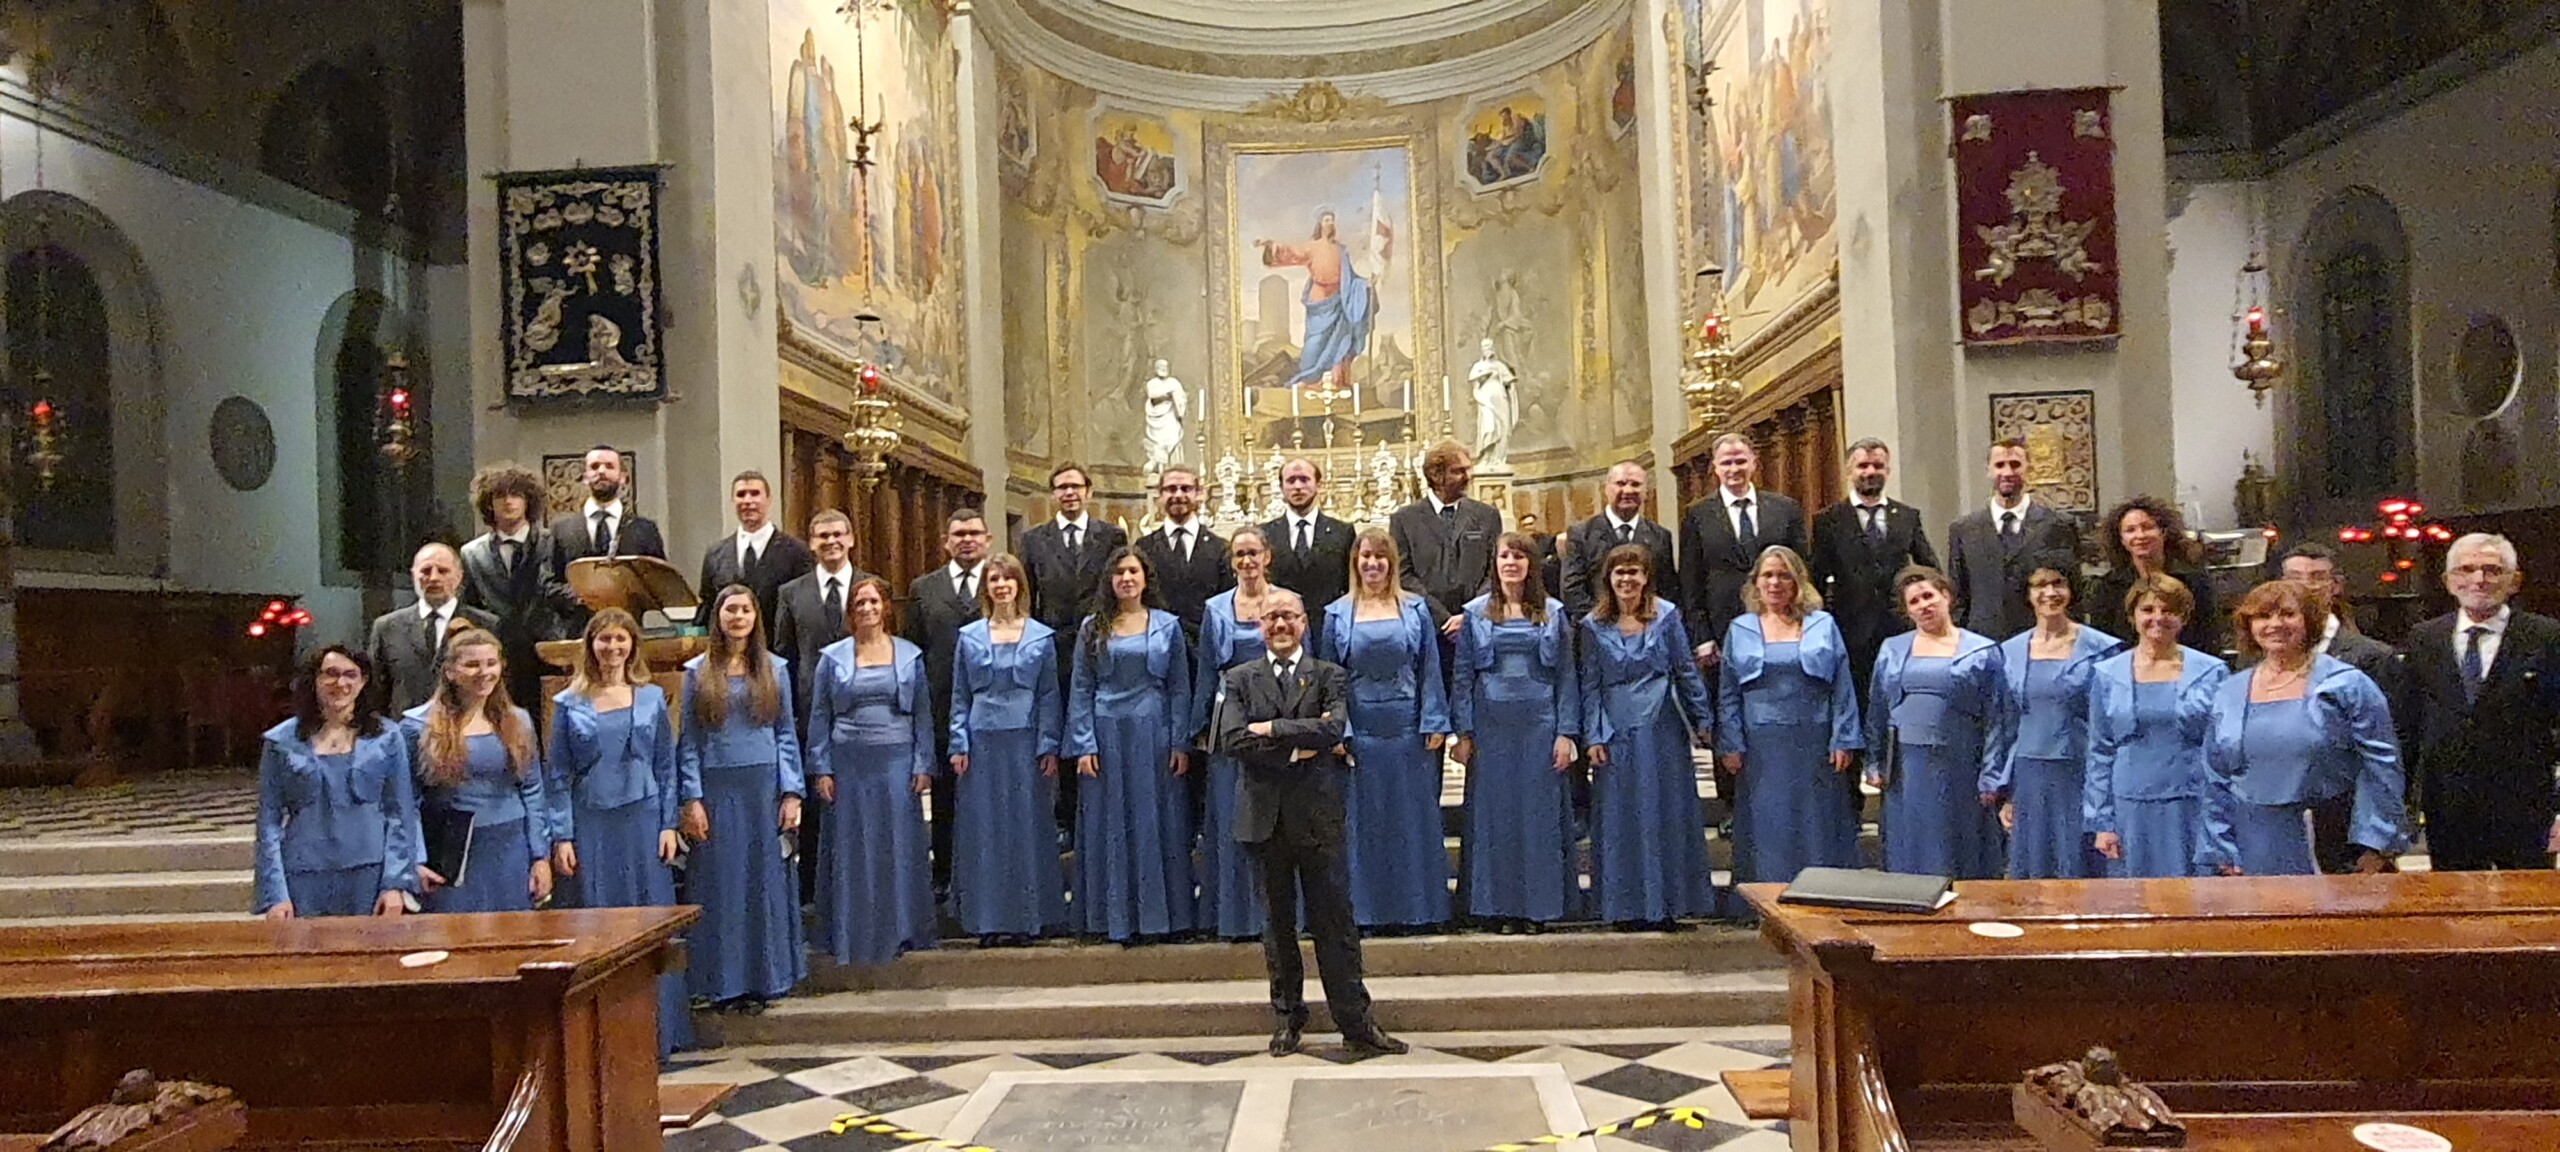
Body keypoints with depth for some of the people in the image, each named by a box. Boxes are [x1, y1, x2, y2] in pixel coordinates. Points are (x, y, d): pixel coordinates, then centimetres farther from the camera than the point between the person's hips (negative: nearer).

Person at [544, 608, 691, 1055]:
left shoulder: (652, 698, 6)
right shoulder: (568, 704, 4)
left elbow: (667, 766, 7)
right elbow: (559, 776, 3)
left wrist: (668, 826, 0)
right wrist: (561, 837, -3)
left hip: (642, 822, 1)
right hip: (590, 826, 0)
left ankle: (657, 1030, 12)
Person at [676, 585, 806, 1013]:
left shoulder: (775, 669, 7)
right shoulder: (697, 672, 4)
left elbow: (787, 734, 6)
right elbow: (688, 741, 2)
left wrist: (791, 793, -2)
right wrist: (691, 800, -6)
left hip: (764, 788, 1)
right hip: (717, 790, -1)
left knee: (766, 882, 5)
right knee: (720, 886, 3)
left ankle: (763, 978, 14)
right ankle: (724, 982, 11)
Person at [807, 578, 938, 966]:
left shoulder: (909, 656, 6)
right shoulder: (833, 658, 5)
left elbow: (923, 713, 7)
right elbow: (819, 716, 6)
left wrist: (923, 764, 0)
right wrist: (820, 769, -1)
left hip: (896, 761, 0)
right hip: (848, 763, 0)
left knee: (899, 845, 3)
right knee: (850, 850, 4)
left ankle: (899, 932, 14)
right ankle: (851, 936, 14)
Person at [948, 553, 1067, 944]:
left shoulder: (1041, 637, 5)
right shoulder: (968, 637, 7)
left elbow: (1050, 695, 4)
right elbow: (959, 698, 9)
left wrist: (1049, 747, -3)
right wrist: (959, 746, 0)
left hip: (1025, 743, -1)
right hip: (982, 744, 1)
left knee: (1028, 828, 3)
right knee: (983, 831, 3)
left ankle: (1027, 917, 11)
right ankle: (988, 919, 10)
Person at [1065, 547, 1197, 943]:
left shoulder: (1167, 625, 5)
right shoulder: (1093, 628, 5)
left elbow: (1180, 688, 4)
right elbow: (1081, 690, 3)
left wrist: (1180, 743, -3)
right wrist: (1084, 745, -5)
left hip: (1154, 735, 0)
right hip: (1107, 735, 0)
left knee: (1155, 825, 3)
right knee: (1110, 826, 4)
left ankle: (1155, 915, 12)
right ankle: (1116, 917, 12)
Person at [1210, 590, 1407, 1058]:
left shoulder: (1329, 677, 6)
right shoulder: (1238, 680, 8)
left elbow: (1333, 729, -13)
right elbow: (1232, 740, -7)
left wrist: (1271, 730, -12)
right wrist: (1297, 745, -12)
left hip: (1318, 814, -1)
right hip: (1265, 816, 2)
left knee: (1335, 921, 0)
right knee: (1278, 922, 10)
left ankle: (1356, 1024, 5)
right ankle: (1287, 1017, 21)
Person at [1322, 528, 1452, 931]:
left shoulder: (1416, 608, 4)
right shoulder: (1338, 613, 4)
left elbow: (1430, 670, 3)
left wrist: (1434, 724, -4)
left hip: (1408, 728, 0)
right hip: (1360, 730, 0)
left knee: (1413, 817, 5)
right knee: (1364, 819, 5)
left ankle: (1416, 907, 15)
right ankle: (1368, 908, 13)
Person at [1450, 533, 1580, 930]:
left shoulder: (1553, 613, 6)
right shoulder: (1476, 613, 5)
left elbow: (1567, 676, 4)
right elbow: (1462, 676, 4)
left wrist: (1566, 733, -3)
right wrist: (1463, 733, -2)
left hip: (1539, 724, 0)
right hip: (1491, 726, 0)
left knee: (1541, 812, 3)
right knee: (1494, 815, 3)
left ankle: (1540, 904, 12)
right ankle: (1500, 905, 11)